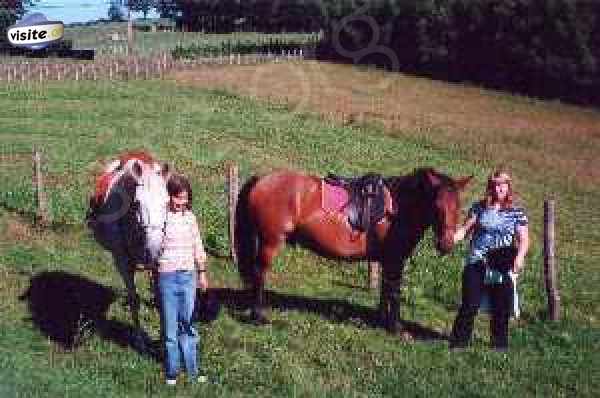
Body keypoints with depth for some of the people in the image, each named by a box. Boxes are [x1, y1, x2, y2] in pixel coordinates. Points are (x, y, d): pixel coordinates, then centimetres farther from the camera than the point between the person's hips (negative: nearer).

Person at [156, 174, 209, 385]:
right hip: (167, 278, -4)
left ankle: (192, 371, 18)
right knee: (170, 327, 6)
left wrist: (202, 273, 15)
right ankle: (171, 372, 17)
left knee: (188, 325, 10)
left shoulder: (190, 217, 5)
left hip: (189, 276, 4)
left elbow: (198, 247, 14)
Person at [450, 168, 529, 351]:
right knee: (470, 304, -4)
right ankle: (459, 341, 6)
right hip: (477, 262, 0)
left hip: (503, 266, 0)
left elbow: (523, 239, 1)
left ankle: (500, 343, 18)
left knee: (501, 307, 2)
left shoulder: (517, 212, 6)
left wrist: (519, 257, -16)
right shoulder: (479, 207, 8)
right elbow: (465, 229, 7)